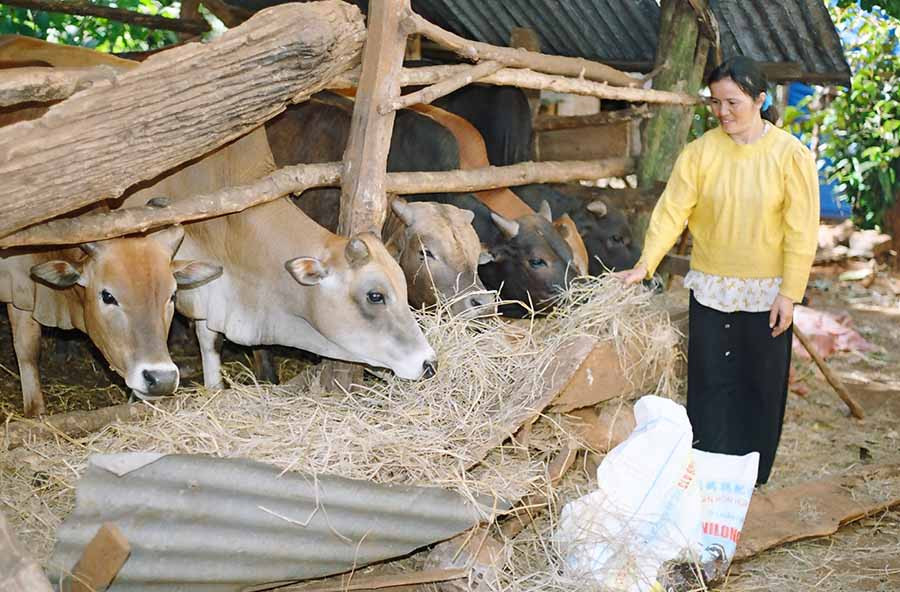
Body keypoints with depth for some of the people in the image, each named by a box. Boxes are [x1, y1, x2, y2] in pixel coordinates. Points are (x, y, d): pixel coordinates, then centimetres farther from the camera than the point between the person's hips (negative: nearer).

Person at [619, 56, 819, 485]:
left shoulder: (791, 155, -8)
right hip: (711, 288, 1)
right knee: (709, 381, 5)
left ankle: (751, 476, 25)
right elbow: (672, 209, -9)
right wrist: (645, 264, -21)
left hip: (766, 291, -1)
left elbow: (801, 231, -8)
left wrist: (789, 293, -11)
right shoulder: (700, 152, -5)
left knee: (761, 383, 9)